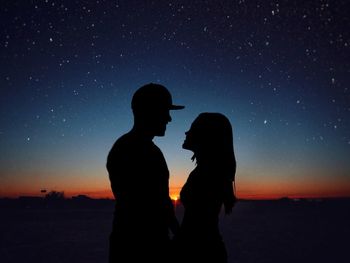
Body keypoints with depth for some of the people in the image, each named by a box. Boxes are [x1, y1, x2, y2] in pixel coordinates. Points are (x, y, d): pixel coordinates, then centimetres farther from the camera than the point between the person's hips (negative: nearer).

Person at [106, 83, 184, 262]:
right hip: (134, 246, -8)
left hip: (156, 241, 8)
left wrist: (178, 233, 16)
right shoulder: (126, 149, -16)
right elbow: (134, 206, -21)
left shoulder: (152, 150, 11)